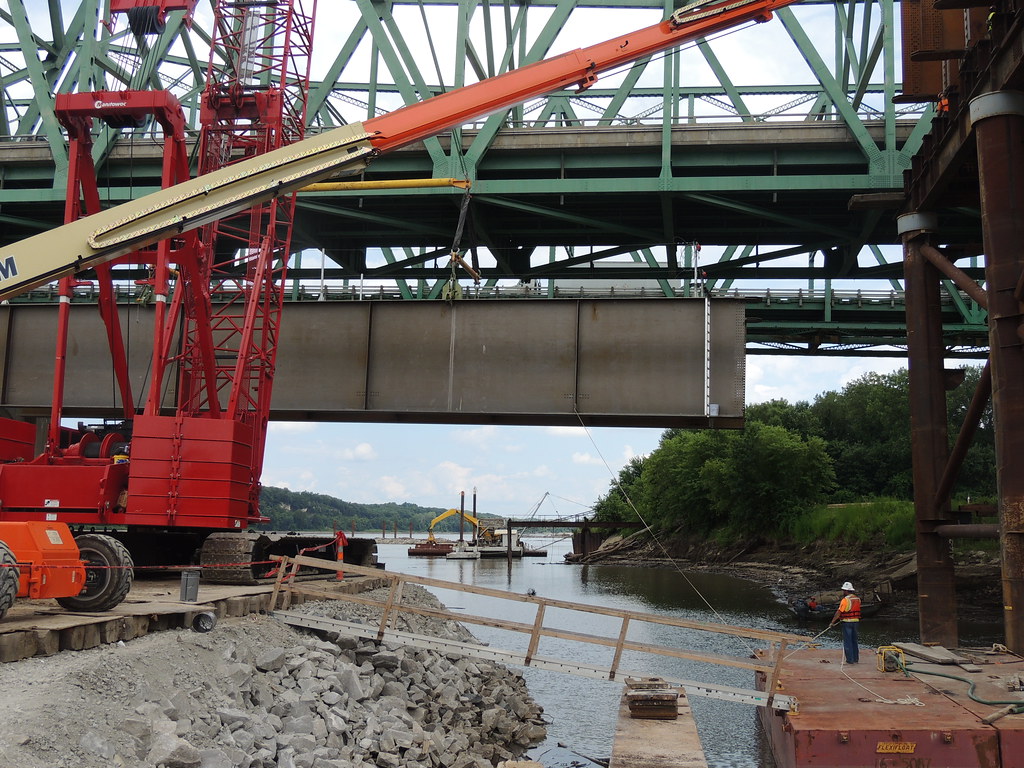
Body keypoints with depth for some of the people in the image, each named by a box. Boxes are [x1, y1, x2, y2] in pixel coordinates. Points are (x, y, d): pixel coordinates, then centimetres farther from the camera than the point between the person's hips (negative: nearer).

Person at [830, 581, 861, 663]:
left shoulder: (845, 600, -16)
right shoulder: (858, 599, 6)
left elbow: (838, 612, -16)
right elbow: (856, 610, 14)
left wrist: (832, 622, -10)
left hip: (847, 622, -7)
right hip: (856, 621, 7)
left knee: (847, 641, 0)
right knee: (854, 641, 16)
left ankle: (850, 660, 0)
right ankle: (856, 659, 20)